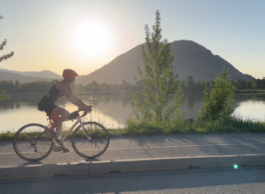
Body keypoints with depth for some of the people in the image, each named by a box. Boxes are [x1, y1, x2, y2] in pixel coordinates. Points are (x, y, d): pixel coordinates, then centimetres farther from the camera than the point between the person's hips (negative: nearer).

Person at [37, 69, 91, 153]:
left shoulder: (66, 86, 10)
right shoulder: (61, 85, -20)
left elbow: (74, 97, 10)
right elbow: (70, 98, -29)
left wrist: (85, 106, 1)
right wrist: (82, 107, -30)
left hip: (49, 104, 10)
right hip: (45, 104, -10)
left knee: (59, 124, 13)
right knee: (66, 114, -26)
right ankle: (50, 129, -11)